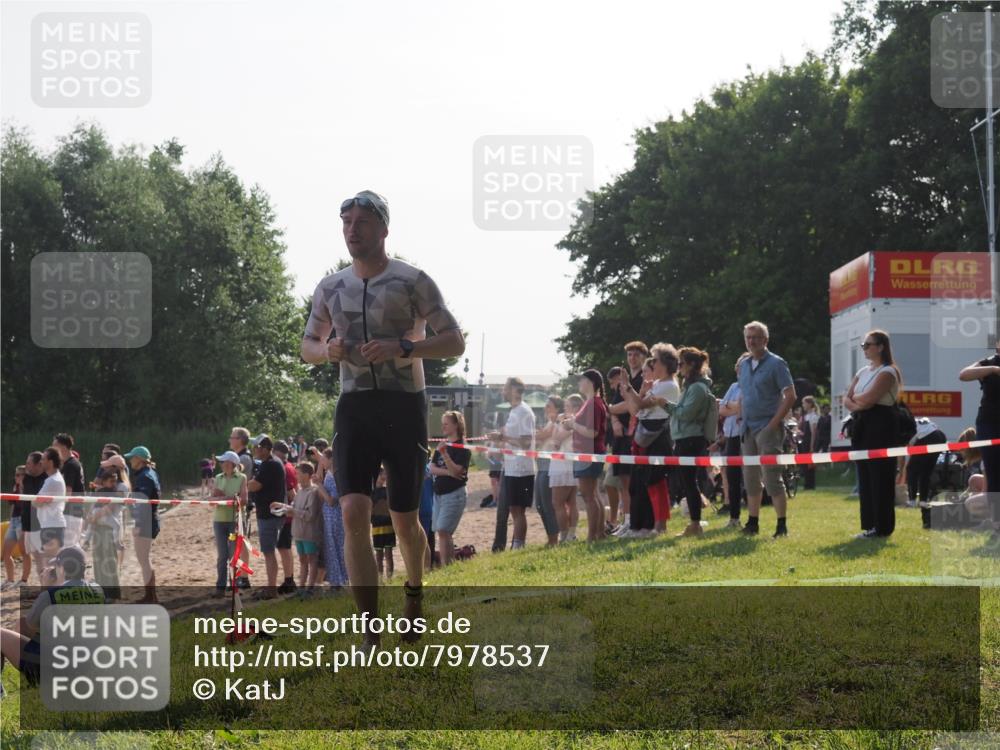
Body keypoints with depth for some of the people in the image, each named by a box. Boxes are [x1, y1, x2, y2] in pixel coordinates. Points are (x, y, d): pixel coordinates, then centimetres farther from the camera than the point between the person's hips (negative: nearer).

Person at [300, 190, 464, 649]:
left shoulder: (413, 281, -3)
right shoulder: (330, 288, 10)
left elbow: (455, 342, -5)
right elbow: (307, 346, 21)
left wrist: (404, 347, -21)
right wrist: (328, 349, -3)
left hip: (404, 407, -2)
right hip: (353, 408, 3)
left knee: (404, 521, 5)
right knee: (354, 515, -14)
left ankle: (415, 592, 38)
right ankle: (371, 632, -14)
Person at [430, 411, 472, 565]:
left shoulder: (463, 448, -8)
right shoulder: (441, 445, 13)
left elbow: (456, 470, -19)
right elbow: (432, 468, 5)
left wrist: (444, 453, -28)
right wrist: (447, 472, -12)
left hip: (454, 493, -7)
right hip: (439, 493, 7)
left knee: (442, 531, -15)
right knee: (445, 534, 8)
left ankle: (445, 566, -16)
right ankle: (450, 565, 12)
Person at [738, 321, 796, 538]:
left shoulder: (776, 364, -7)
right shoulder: (745, 365, 14)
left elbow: (790, 396, -11)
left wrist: (774, 422, -16)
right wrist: (742, 420, 10)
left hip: (768, 428, -7)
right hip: (748, 429, 7)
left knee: (772, 477, -10)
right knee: (751, 478, 10)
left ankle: (782, 526, -6)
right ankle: (752, 523, 17)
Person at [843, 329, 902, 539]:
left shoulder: (887, 372, -7)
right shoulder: (863, 372, 18)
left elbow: (869, 398, -18)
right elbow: (847, 398, 12)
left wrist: (856, 397, 1)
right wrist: (857, 405, -8)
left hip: (880, 425, -8)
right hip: (861, 425, 9)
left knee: (880, 477, -7)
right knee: (864, 476, 8)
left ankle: (882, 526, -4)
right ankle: (869, 525, 12)